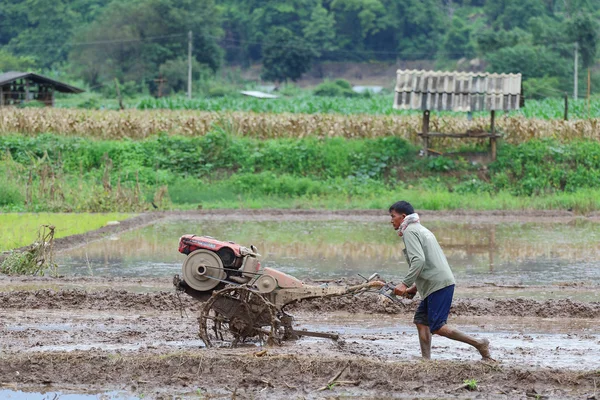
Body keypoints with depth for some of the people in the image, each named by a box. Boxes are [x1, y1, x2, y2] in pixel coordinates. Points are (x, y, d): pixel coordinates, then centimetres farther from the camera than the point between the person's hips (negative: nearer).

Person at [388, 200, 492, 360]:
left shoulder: (409, 231, -7)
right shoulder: (420, 229, 25)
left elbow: (419, 260, -21)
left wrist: (405, 284, -19)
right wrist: (415, 287, 23)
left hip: (438, 284, -10)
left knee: (437, 327, -10)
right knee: (421, 320, 11)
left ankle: (479, 344, -9)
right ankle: (426, 360, 5)